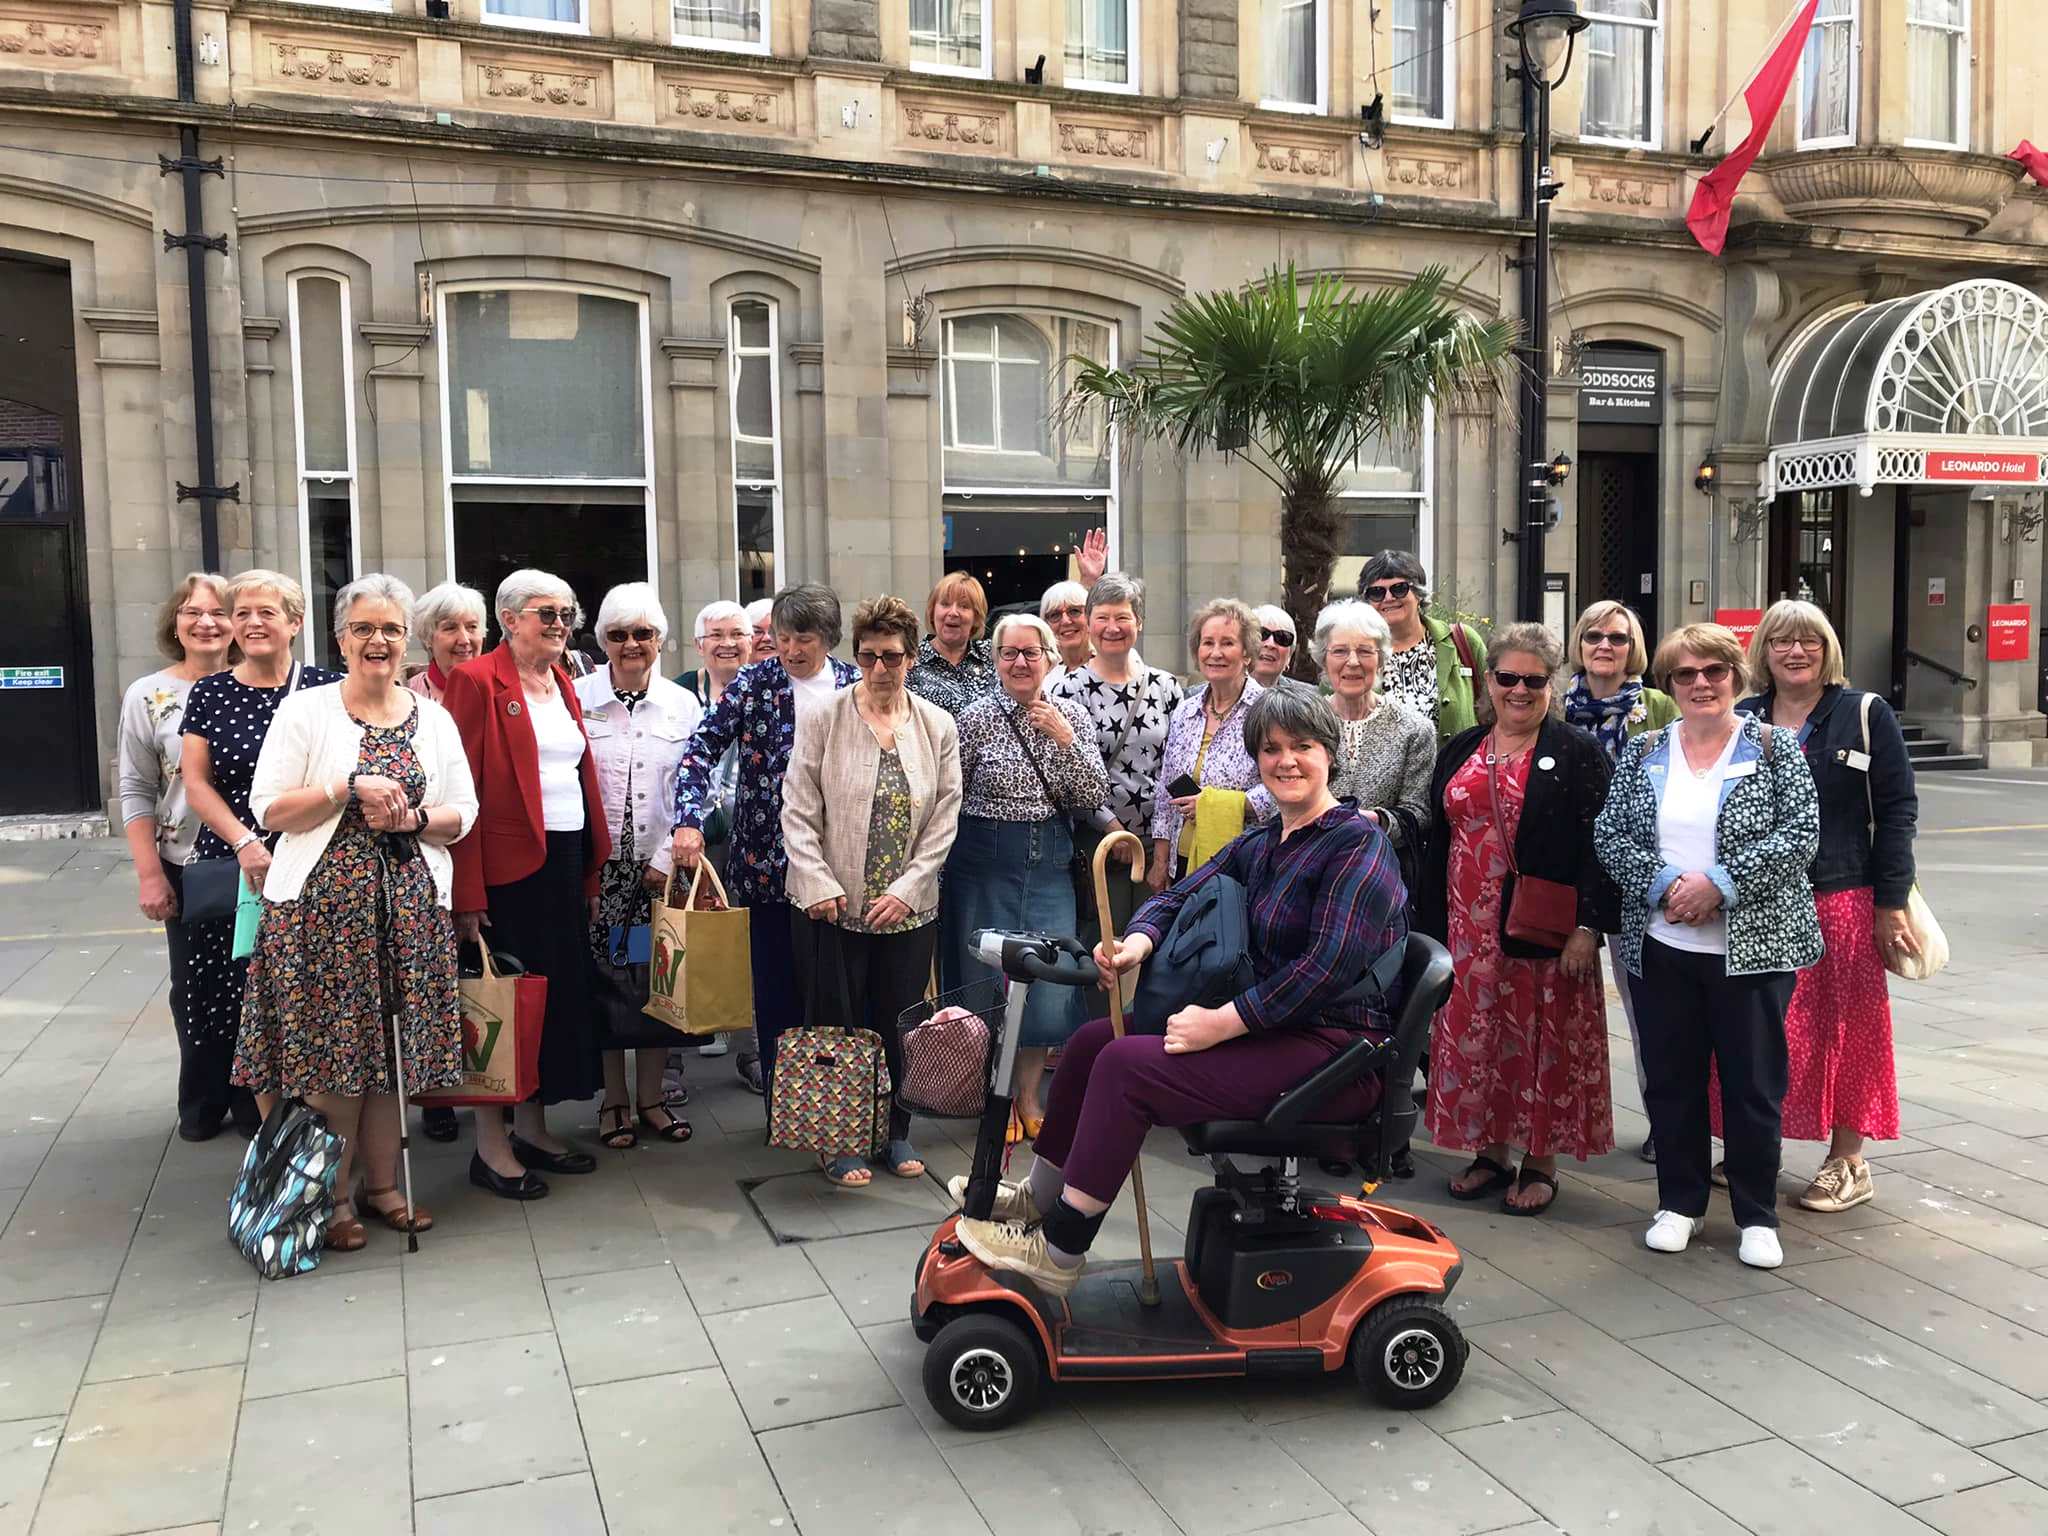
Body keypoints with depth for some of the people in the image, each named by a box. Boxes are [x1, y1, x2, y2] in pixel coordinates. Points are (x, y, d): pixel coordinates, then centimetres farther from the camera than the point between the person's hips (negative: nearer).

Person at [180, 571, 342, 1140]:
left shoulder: (323, 688, 2)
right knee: (220, 989, 5)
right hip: (226, 865, 1)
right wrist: (245, 842, -11)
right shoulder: (209, 693, 6)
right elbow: (195, 783, 3)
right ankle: (209, 1100, 28)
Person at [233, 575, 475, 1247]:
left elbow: (465, 811, 10)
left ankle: (382, 1185, 20)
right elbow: (269, 809, -5)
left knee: (392, 1049, 7)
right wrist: (351, 788, -16)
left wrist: (414, 818, -9)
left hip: (408, 907, 3)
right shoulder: (305, 711, 1)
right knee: (332, 1049, -1)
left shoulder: (434, 719, 11)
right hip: (323, 905, -3)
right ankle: (336, 1194, 13)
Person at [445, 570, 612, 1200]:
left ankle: (533, 1128, 25)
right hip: (506, 865, -8)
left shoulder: (562, 683, 15)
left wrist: (593, 871, 10)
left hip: (564, 860, 8)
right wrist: (466, 895, -19)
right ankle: (490, 1146, 11)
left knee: (559, 994, 12)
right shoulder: (477, 682, -9)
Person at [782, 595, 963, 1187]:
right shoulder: (822, 718, -2)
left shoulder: (938, 726, 5)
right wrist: (820, 883, -13)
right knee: (836, 1023, 4)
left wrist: (907, 889, -7)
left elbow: (944, 819, 3)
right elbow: (798, 811, -3)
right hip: (831, 906, -2)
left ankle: (894, 1132, 26)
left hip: (908, 908, 2)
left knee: (900, 1022, 9)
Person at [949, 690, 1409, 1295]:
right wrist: (1137, 943, -11)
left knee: (1128, 1064, -22)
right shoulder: (1258, 845, 15)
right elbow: (1178, 898, 13)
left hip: (1337, 1051, -9)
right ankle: (1039, 1196, 21)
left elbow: (1332, 964, -23)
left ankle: (1057, 1253, -13)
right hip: (1274, 1033, 9)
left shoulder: (1357, 842, -13)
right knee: (1093, 1039, 8)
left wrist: (1222, 1022, -22)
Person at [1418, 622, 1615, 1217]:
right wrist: (1430, 927, 10)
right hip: (1469, 930, 5)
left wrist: (1588, 926, -15)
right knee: (1474, 1035, 9)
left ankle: (1541, 1161, 16)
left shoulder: (1577, 753, -2)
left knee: (1544, 1039, 3)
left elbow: (1599, 845, -7)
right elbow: (1437, 844, 13)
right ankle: (1491, 1151, 23)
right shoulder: (1460, 751, 12)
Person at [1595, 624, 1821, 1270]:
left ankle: (1758, 1216, 20)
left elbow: (1800, 834, -10)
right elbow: (1611, 832, 1)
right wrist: (1663, 884, -15)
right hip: (1661, 946, 3)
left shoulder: (1775, 748, -1)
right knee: (1671, 1079, 10)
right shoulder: (1643, 753, 7)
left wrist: (1719, 883, -17)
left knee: (1753, 1083, 5)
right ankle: (1680, 1202, 26)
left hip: (1753, 946, -2)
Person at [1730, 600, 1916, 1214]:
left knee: (1846, 1026, 4)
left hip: (1843, 902, -2)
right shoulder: (1742, 720, 9)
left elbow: (1897, 810, -2)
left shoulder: (1865, 714, 1)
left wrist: (1890, 902, -6)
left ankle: (1849, 1162, 16)